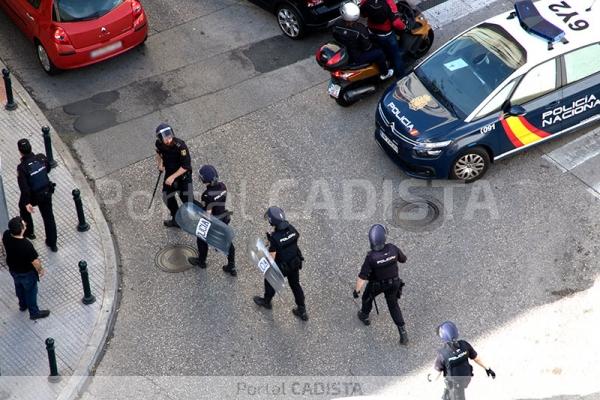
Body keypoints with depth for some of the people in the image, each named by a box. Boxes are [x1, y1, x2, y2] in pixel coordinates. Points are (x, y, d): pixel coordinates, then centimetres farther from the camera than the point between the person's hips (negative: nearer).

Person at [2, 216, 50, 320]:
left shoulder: (6, 235, -24)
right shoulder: (26, 245, -42)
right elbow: (35, 262, -25)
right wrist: (40, 270, -9)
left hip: (12, 268, 6)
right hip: (26, 272, -6)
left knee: (19, 287, 32)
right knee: (31, 291, 19)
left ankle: (23, 305, 58)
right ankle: (34, 313, 42)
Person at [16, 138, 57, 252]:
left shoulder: (22, 167, -28)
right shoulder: (41, 158, -15)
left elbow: (24, 187, -26)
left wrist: (27, 203, -17)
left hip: (33, 196, -3)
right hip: (46, 193, 3)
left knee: (24, 209, 31)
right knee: (49, 217, 16)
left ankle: (29, 232, 49)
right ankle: (52, 243, 26)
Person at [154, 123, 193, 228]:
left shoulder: (180, 146, -33)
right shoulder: (159, 143, -15)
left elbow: (186, 166, -27)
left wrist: (173, 177, -25)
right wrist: (159, 162, -1)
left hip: (183, 174, -6)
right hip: (169, 172, 6)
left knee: (187, 199, -7)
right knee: (167, 196, 19)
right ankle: (176, 219, 41)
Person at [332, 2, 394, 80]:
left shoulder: (336, 25, -18)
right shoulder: (360, 30, -33)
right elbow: (367, 47, -19)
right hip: (355, 58, -7)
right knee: (379, 53, 11)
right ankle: (385, 73, 34)